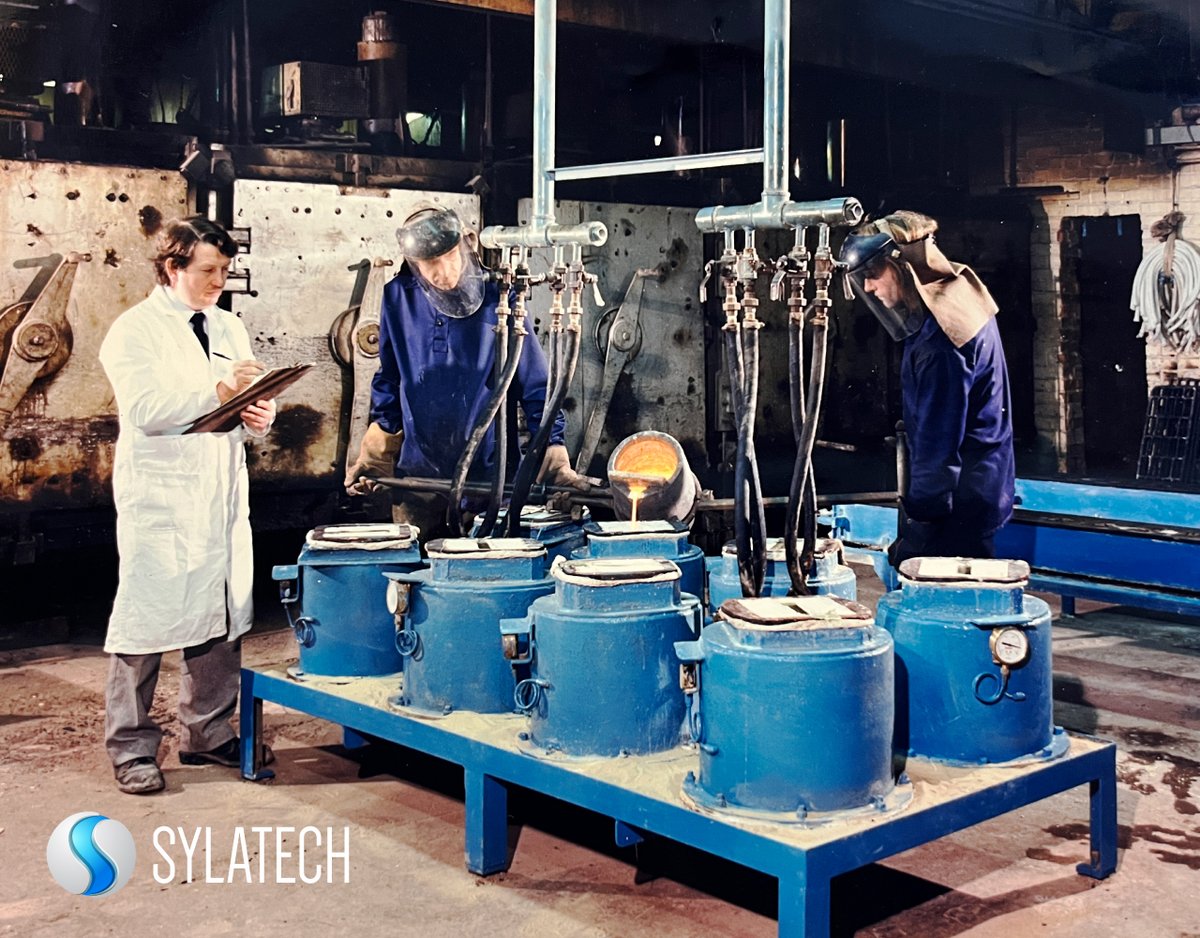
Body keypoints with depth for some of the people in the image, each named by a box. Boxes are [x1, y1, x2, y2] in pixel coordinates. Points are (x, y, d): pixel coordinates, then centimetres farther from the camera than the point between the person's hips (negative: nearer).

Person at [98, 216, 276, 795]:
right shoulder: (135, 330, -4)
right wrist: (219, 391, -22)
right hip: (161, 500, -6)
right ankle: (131, 749, 9)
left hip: (223, 497, 7)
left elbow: (248, 404, 21)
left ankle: (209, 734, 23)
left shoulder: (229, 329, 17)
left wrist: (259, 416, -1)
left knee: (222, 621, 10)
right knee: (146, 620, -2)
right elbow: (145, 409, -17)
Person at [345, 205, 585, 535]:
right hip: (416, 472, 2)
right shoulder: (398, 298, 0)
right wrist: (373, 458, 8)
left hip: (487, 472, -2)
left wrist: (555, 460, -11)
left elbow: (534, 383, -4)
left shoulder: (498, 299, -7)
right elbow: (389, 380, 11)